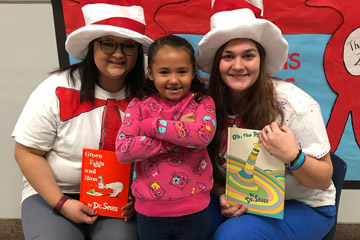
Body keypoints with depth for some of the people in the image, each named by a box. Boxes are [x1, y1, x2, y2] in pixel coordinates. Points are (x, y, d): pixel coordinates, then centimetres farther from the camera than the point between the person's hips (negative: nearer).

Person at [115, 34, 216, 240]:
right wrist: (178, 138, -20)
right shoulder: (139, 105, -3)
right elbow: (123, 150, -16)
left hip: (194, 210, 0)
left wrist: (152, 125, -19)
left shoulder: (202, 103, -4)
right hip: (150, 211, 1)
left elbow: (203, 135, -24)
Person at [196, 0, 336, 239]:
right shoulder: (212, 104, -11)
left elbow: (324, 181, -13)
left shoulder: (295, 104, -21)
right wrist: (223, 194, -17)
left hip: (304, 206, -3)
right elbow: (209, 167, 3)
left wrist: (293, 156, -32)